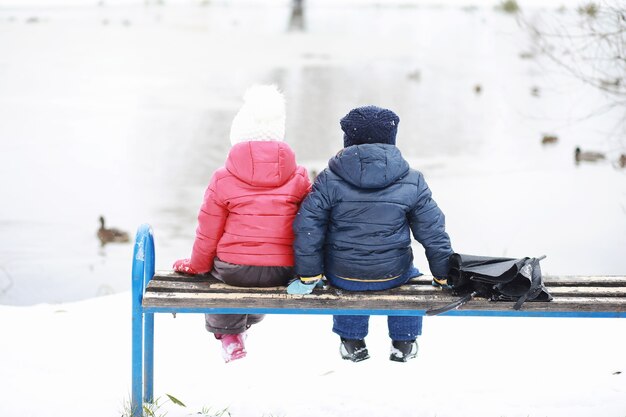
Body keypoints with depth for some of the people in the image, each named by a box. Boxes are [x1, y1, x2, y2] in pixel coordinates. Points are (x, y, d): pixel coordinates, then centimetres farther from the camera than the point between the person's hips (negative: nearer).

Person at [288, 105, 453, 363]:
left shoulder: (329, 181, -10)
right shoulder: (412, 184, -8)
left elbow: (307, 229, -11)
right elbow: (433, 233, -3)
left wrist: (308, 277, -1)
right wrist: (443, 276, 10)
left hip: (341, 275, 0)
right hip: (391, 276, 0)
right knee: (409, 275, 37)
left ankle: (352, 342, 39)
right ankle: (404, 343, 38)